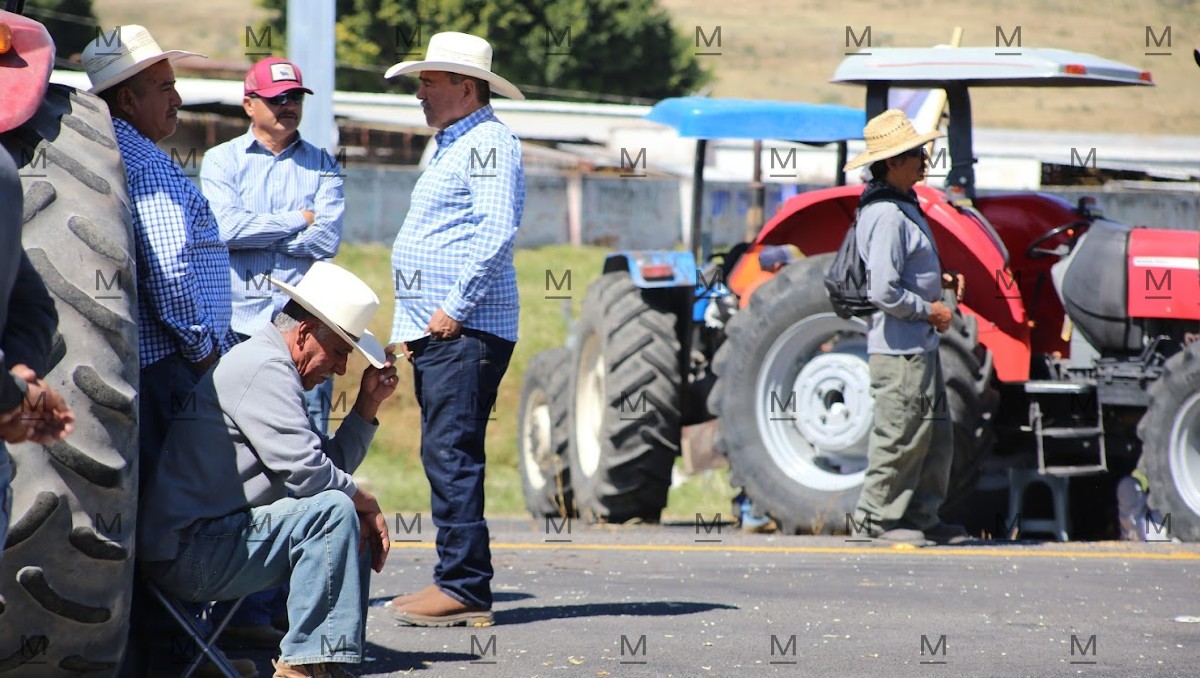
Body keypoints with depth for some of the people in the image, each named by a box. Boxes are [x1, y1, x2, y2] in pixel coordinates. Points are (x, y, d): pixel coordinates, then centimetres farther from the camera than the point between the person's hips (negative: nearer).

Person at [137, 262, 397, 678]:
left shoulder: (268, 366, 21)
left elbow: (331, 464, 20)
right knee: (333, 512, -23)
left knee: (352, 533, 15)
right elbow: (307, 472, -21)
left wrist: (368, 404, 12)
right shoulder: (263, 366, -13)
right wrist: (366, 503, -6)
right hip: (186, 553, -11)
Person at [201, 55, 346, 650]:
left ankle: (295, 599, -2)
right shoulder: (222, 161, 10)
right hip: (241, 326, -2)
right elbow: (225, 227, -7)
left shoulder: (322, 166, 15)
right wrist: (297, 221, -1)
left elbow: (328, 239, 0)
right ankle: (238, 608, -5)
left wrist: (258, 232, -2)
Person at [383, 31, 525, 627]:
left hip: (465, 332, -11)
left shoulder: (489, 143, -9)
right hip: (433, 332, 11)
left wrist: (455, 308, -20)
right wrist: (414, 322, 20)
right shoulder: (451, 147, 23)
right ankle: (457, 583, 13)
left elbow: (497, 230, -21)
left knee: (450, 454, -13)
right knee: (444, 456, 10)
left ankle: (463, 588, -14)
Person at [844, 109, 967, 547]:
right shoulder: (887, 216, -21)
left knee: (936, 435, 14)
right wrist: (928, 310, -14)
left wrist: (940, 280, 11)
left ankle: (921, 516, 21)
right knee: (901, 436, -2)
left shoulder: (905, 206, 13)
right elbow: (884, 293, -26)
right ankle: (881, 517, 9)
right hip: (898, 348, -11)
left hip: (920, 345, 11)